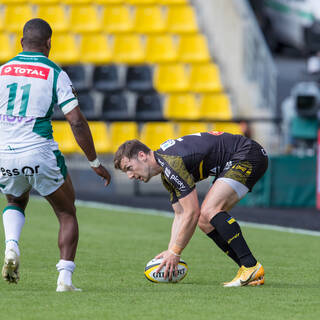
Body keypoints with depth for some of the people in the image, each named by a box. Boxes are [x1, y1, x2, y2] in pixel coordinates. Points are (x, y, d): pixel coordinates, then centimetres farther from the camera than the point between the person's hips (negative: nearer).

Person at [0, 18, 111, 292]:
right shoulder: (56, 74, -3)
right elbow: (77, 121, -7)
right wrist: (95, 162, 0)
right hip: (41, 156, -3)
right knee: (67, 215, 15)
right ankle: (65, 278, 1)